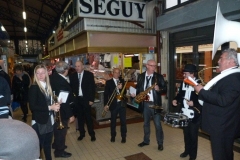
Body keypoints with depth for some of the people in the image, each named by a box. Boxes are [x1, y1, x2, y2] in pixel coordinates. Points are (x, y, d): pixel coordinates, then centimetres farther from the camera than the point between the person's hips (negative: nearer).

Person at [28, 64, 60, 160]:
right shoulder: (34, 87, -12)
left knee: (48, 144, 19)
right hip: (39, 122, -6)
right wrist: (49, 108, -20)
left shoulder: (48, 86, 8)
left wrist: (55, 106, -4)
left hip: (49, 120, 6)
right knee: (39, 145, 5)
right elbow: (32, 106, -19)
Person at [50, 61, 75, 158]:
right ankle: (59, 151, 28)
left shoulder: (53, 77, -5)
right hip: (61, 110, -9)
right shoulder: (63, 82, -30)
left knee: (57, 128, 27)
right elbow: (65, 101, -27)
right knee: (62, 130, 10)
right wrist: (70, 115, -19)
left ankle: (56, 144, 47)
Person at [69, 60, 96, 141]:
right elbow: (70, 87, 8)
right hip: (76, 99, 3)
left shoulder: (89, 74, -4)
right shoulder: (72, 75, 4)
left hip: (86, 99, -3)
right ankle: (82, 133, 26)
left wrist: (91, 99, -9)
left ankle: (92, 134, 17)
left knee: (88, 117, 4)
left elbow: (92, 87, -5)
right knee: (80, 117, 12)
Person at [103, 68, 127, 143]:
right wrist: (106, 104, -9)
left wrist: (121, 88, -15)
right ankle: (113, 136, 27)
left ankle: (123, 137, 18)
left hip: (122, 103, 2)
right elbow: (106, 94, -3)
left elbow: (125, 92, 5)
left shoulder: (122, 81, 9)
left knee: (123, 121, 4)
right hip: (113, 104, -2)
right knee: (113, 121, 10)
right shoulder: (108, 82, 0)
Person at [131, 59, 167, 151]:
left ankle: (160, 143, 20)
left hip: (155, 104, -3)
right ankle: (146, 140, 33)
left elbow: (165, 88, -4)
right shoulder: (141, 76, 4)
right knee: (146, 123, 17)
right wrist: (134, 93, -9)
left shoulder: (159, 77, -4)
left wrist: (159, 89, -24)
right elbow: (138, 87, 10)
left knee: (158, 125, 3)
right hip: (144, 104, 3)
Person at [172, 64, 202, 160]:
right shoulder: (183, 83, 7)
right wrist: (176, 100, -3)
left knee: (193, 135, 9)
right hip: (184, 113, 6)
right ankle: (187, 150, 39)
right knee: (186, 133, 19)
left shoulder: (199, 83, -14)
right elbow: (180, 94, 15)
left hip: (194, 115, -6)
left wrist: (194, 103, -28)